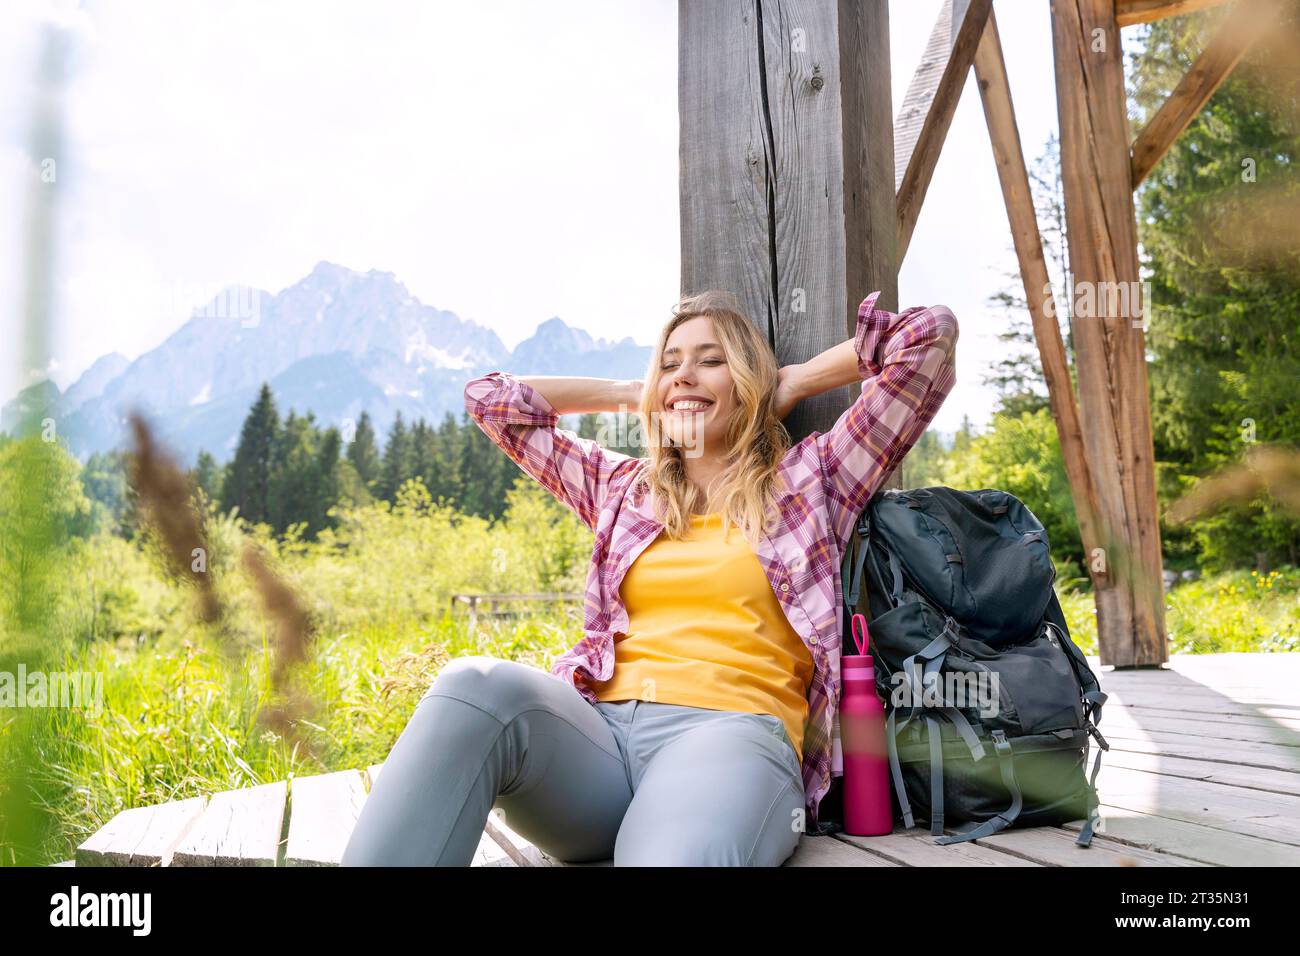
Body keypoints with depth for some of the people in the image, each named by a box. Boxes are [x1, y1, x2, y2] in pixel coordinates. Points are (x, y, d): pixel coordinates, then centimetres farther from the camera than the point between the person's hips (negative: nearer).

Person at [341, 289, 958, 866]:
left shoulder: (812, 479, 16)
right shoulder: (623, 487, 25)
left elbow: (930, 336, 13)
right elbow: (490, 397, 32)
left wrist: (791, 385, 21)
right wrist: (633, 394, 30)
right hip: (600, 731, 4)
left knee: (674, 855, -41)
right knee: (476, 687, -32)